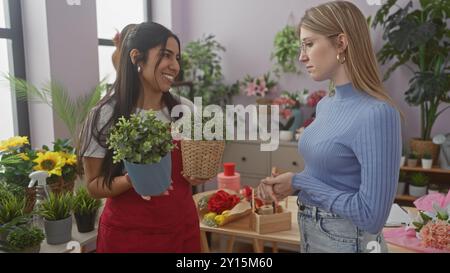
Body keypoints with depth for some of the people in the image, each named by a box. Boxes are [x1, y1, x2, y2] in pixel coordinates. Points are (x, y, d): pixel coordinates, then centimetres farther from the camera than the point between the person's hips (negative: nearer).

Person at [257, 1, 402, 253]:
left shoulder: (377, 114, -23)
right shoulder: (325, 104, 2)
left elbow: (372, 215, -23)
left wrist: (299, 182, -18)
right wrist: (284, 184, -5)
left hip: (347, 241, -7)